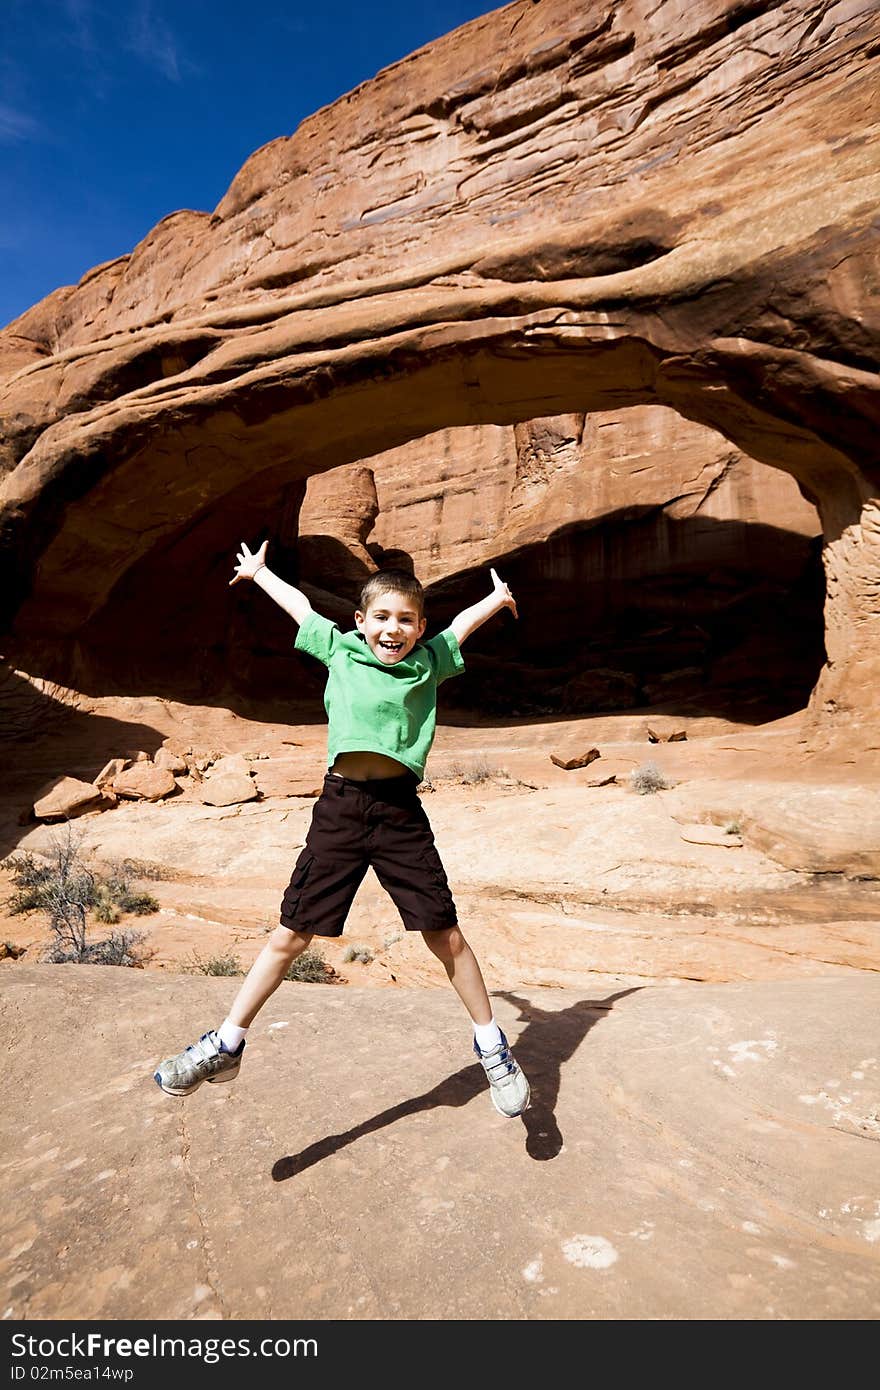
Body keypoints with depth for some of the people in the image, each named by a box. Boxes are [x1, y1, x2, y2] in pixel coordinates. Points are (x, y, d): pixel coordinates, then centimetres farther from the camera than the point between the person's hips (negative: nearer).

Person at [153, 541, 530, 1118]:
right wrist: (257, 571, 41)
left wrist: (498, 598, 43)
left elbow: (464, 622, 27)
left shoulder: (428, 663, 9)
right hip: (341, 805, 0)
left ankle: (493, 1047, 24)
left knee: (445, 934, 4)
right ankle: (226, 1045, 24)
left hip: (402, 811, 0)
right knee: (291, 934, 6)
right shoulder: (340, 650, 9)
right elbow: (300, 605, 24)